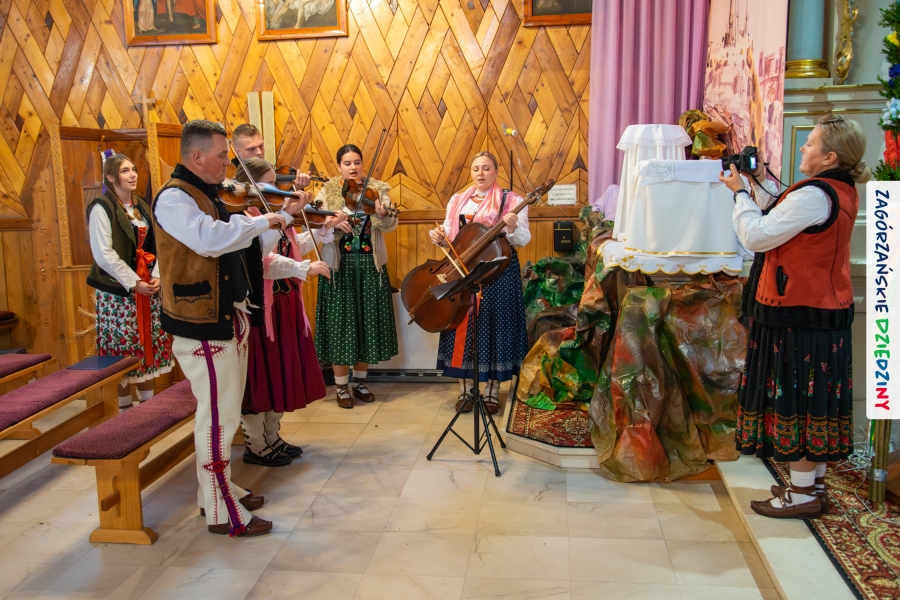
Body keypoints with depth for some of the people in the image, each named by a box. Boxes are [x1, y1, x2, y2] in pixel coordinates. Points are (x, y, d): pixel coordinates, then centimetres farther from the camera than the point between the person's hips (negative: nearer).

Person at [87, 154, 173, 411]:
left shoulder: (142, 207, 13)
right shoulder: (101, 208, -9)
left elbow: (154, 246, 11)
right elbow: (104, 254, -16)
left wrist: (157, 276, -5)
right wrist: (134, 283, -17)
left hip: (148, 287, 7)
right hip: (117, 291, -6)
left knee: (150, 345, 10)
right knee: (122, 350, 0)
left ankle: (148, 404, 21)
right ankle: (125, 409, 11)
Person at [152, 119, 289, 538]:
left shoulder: (207, 194, 15)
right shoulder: (173, 198, -16)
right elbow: (210, 239, -34)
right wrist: (264, 221, -23)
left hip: (228, 317, 10)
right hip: (202, 325, -10)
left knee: (224, 412, 18)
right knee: (217, 417, -4)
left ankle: (217, 489, 32)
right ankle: (223, 513, 7)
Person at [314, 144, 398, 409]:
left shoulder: (377, 189, 4)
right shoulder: (327, 191, 2)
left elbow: (391, 225, -7)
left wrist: (383, 214, -28)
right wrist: (333, 225, -26)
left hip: (370, 265, 2)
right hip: (339, 265, -2)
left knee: (368, 320, 8)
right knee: (340, 321, 0)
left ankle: (360, 382, 24)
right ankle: (341, 387, 13)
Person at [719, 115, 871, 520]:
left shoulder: (814, 195, -22)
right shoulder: (842, 192, 9)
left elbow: (757, 236, -18)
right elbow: (783, 221, 17)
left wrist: (740, 192, -6)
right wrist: (763, 184, 13)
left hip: (798, 314, -10)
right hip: (827, 309, 10)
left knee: (795, 395, -1)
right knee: (813, 396, 16)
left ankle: (802, 494, 9)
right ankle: (813, 483, 27)